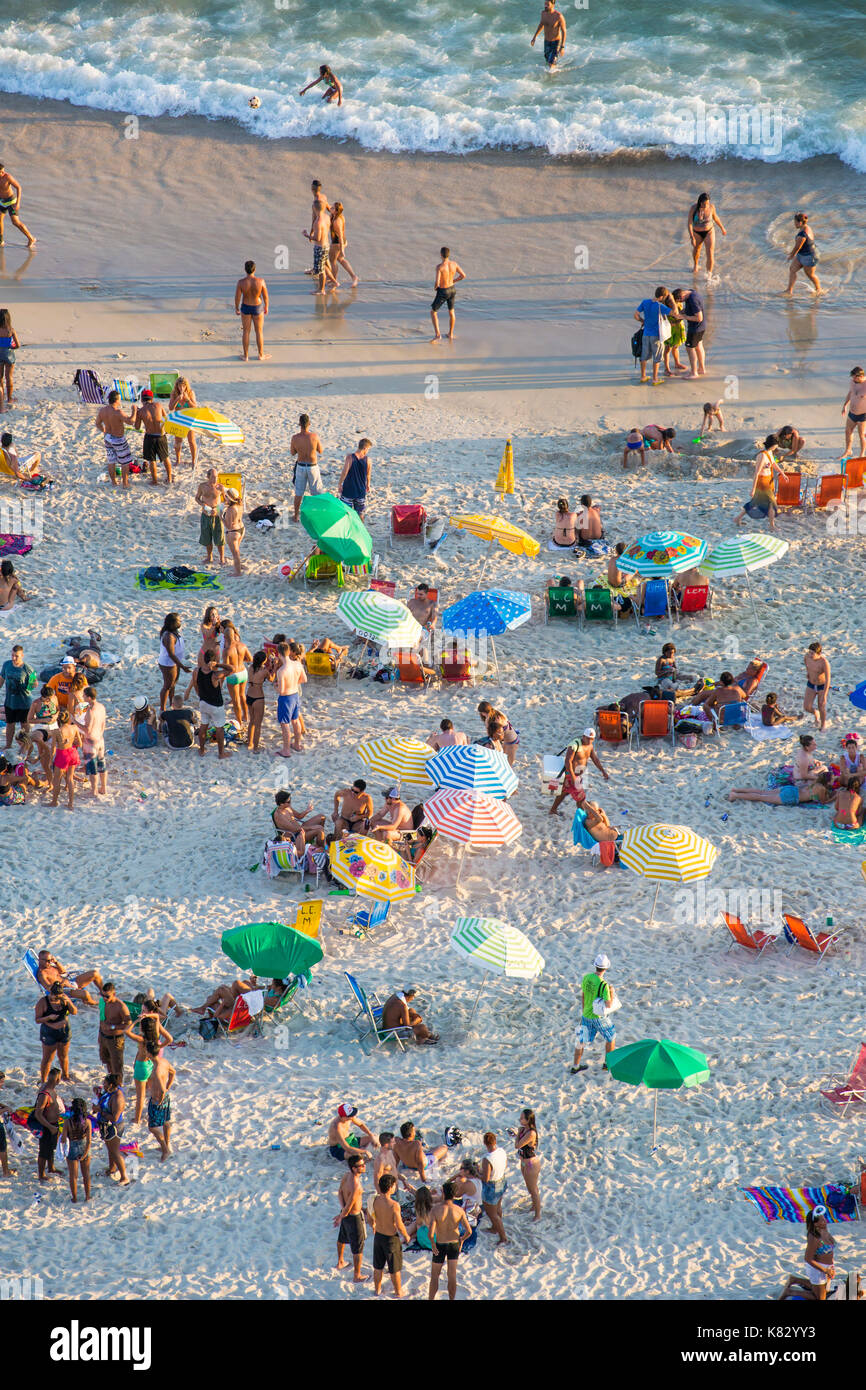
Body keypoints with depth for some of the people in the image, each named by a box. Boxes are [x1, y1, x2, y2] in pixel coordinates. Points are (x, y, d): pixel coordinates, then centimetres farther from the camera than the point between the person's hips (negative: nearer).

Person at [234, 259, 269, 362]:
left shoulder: (241, 282, -23)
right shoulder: (260, 281, -23)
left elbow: (237, 297, -15)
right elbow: (265, 296, -12)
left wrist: (237, 308, 4)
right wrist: (266, 307, 6)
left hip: (245, 307, 0)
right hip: (257, 308, 0)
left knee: (246, 331, 16)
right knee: (259, 331, 17)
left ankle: (246, 356, 25)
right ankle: (261, 355, 28)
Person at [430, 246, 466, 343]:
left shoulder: (439, 266, -27)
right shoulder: (454, 264, -9)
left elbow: (437, 282, -30)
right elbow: (463, 276, 1)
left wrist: (435, 287, -5)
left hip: (442, 292, -5)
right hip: (452, 289, 5)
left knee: (433, 312, 11)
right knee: (451, 312, 24)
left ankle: (437, 335, 2)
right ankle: (451, 334, 35)